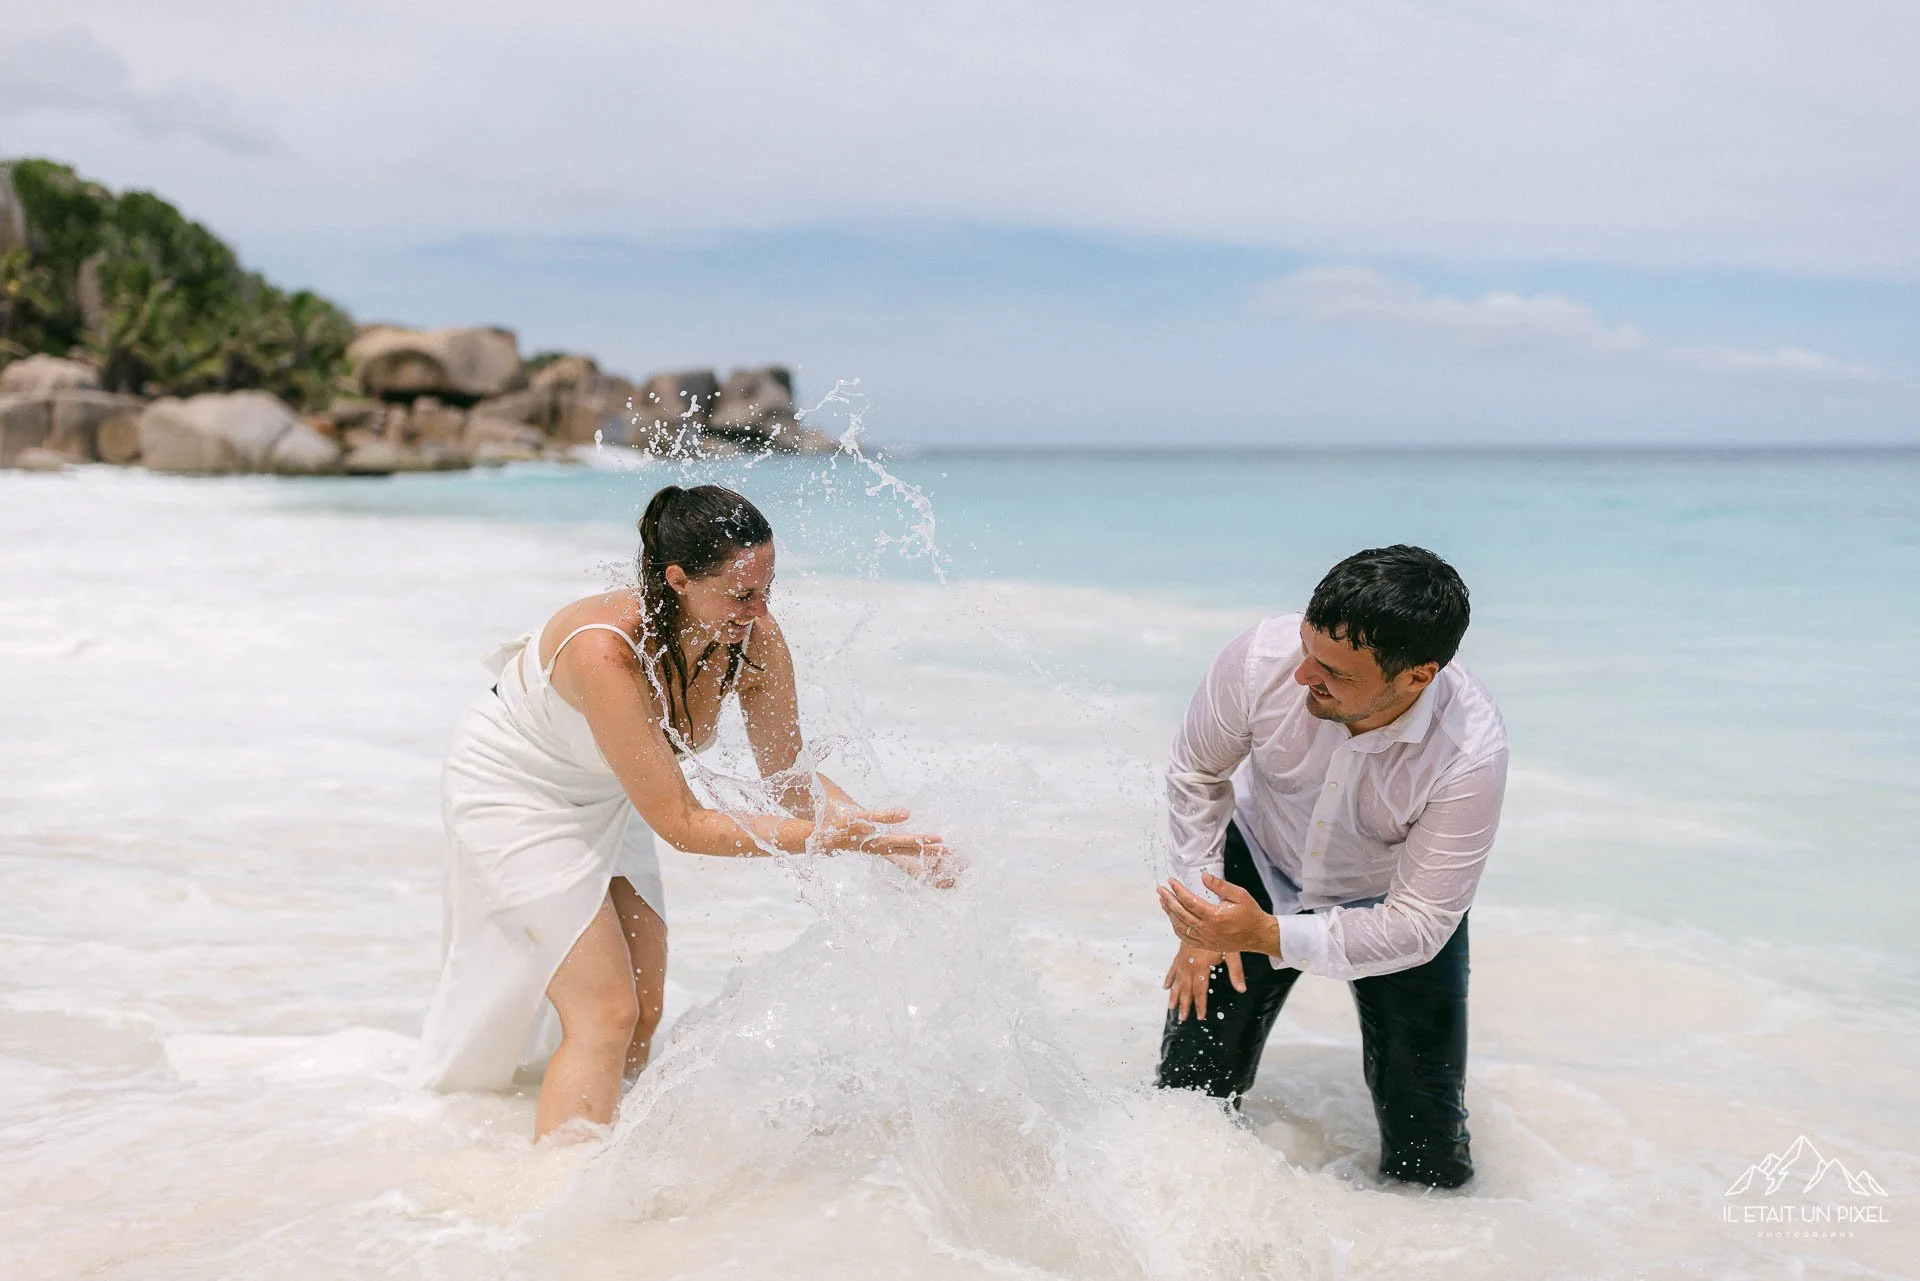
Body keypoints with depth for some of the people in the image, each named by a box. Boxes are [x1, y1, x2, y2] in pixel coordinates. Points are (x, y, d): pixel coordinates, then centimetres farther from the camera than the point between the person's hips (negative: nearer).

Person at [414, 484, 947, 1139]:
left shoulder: (755, 642, -22)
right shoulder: (605, 652, -40)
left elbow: (787, 777, -10)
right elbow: (682, 825, -36)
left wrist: (878, 832, -26)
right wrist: (832, 837, -39)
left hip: (605, 800, 7)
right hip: (510, 790, -6)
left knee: (645, 1011, 6)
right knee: (608, 1015, -12)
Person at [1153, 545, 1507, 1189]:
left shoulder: (1471, 752, -37)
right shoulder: (1263, 657, -32)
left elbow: (1418, 926, -30)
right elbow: (1196, 773, -10)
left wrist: (1269, 936, -40)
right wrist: (1205, 918, -8)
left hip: (1392, 901, -1)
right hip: (1260, 864, 2)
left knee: (1429, 1161, -2)